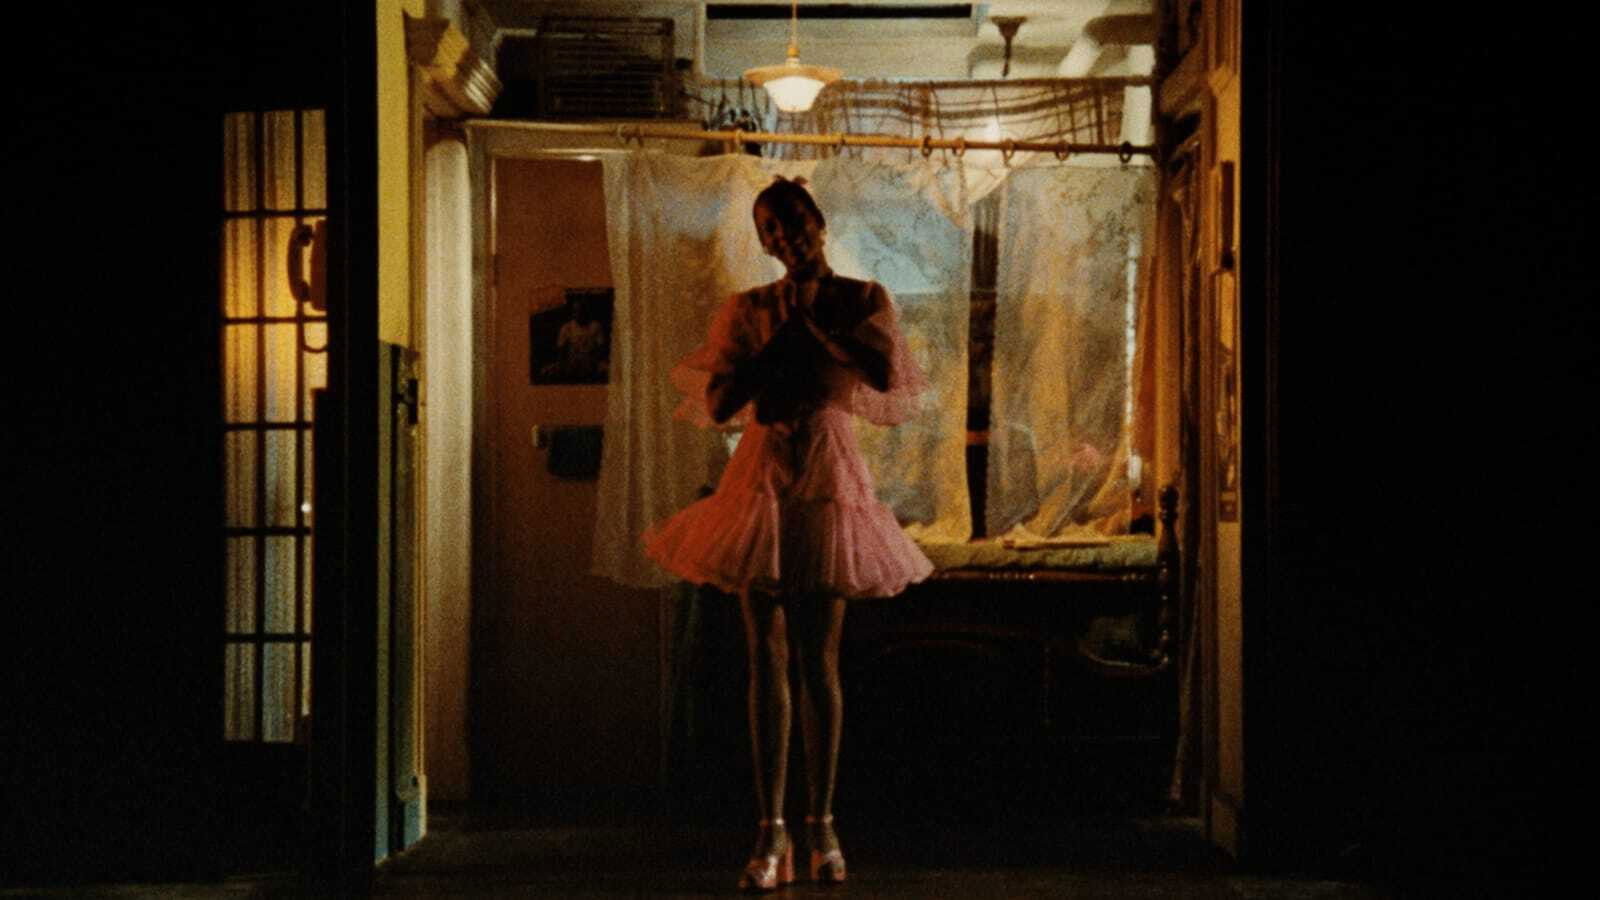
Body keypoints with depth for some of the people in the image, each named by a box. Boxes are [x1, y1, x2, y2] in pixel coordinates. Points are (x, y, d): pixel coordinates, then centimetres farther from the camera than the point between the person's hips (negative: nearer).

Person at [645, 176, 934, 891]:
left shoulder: (861, 297, 3)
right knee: (767, 658, 0)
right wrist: (780, 339, -6)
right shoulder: (746, 310, 6)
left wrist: (815, 319, -8)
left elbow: (885, 373, -15)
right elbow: (719, 404, -4)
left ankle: (821, 825, 10)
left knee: (818, 659, 1)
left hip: (827, 482, -1)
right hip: (761, 479, 1)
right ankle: (772, 832, 3)